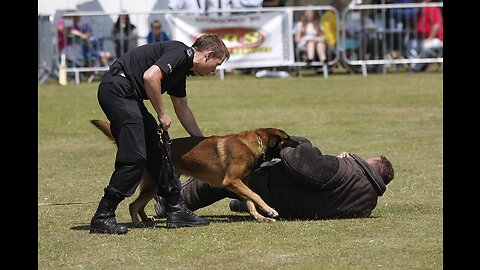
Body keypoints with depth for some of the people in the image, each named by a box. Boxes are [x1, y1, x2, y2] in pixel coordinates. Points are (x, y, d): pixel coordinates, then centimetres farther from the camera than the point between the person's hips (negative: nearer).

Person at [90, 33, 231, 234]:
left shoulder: (182, 69, 22)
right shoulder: (181, 53, -9)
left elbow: (182, 109, 34)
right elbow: (150, 76, -24)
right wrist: (162, 114, -12)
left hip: (129, 97, 11)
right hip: (117, 89, -11)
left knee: (157, 153, 12)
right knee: (135, 157, -12)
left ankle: (176, 210, 16)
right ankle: (102, 217, -9)